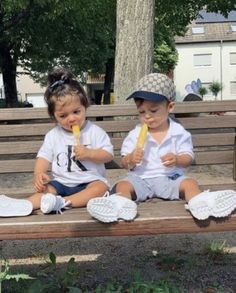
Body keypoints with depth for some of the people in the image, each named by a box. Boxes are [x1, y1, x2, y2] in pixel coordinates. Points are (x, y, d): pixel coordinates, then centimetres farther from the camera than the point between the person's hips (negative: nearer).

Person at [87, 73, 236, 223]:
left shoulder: (179, 133, 2)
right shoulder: (135, 135, 4)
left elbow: (188, 158, 0)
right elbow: (125, 163, 4)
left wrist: (177, 160, -24)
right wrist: (131, 159, -21)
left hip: (170, 178, 0)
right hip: (140, 179, 0)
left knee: (190, 183, -24)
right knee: (122, 186, -26)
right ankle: (120, 204, -52)